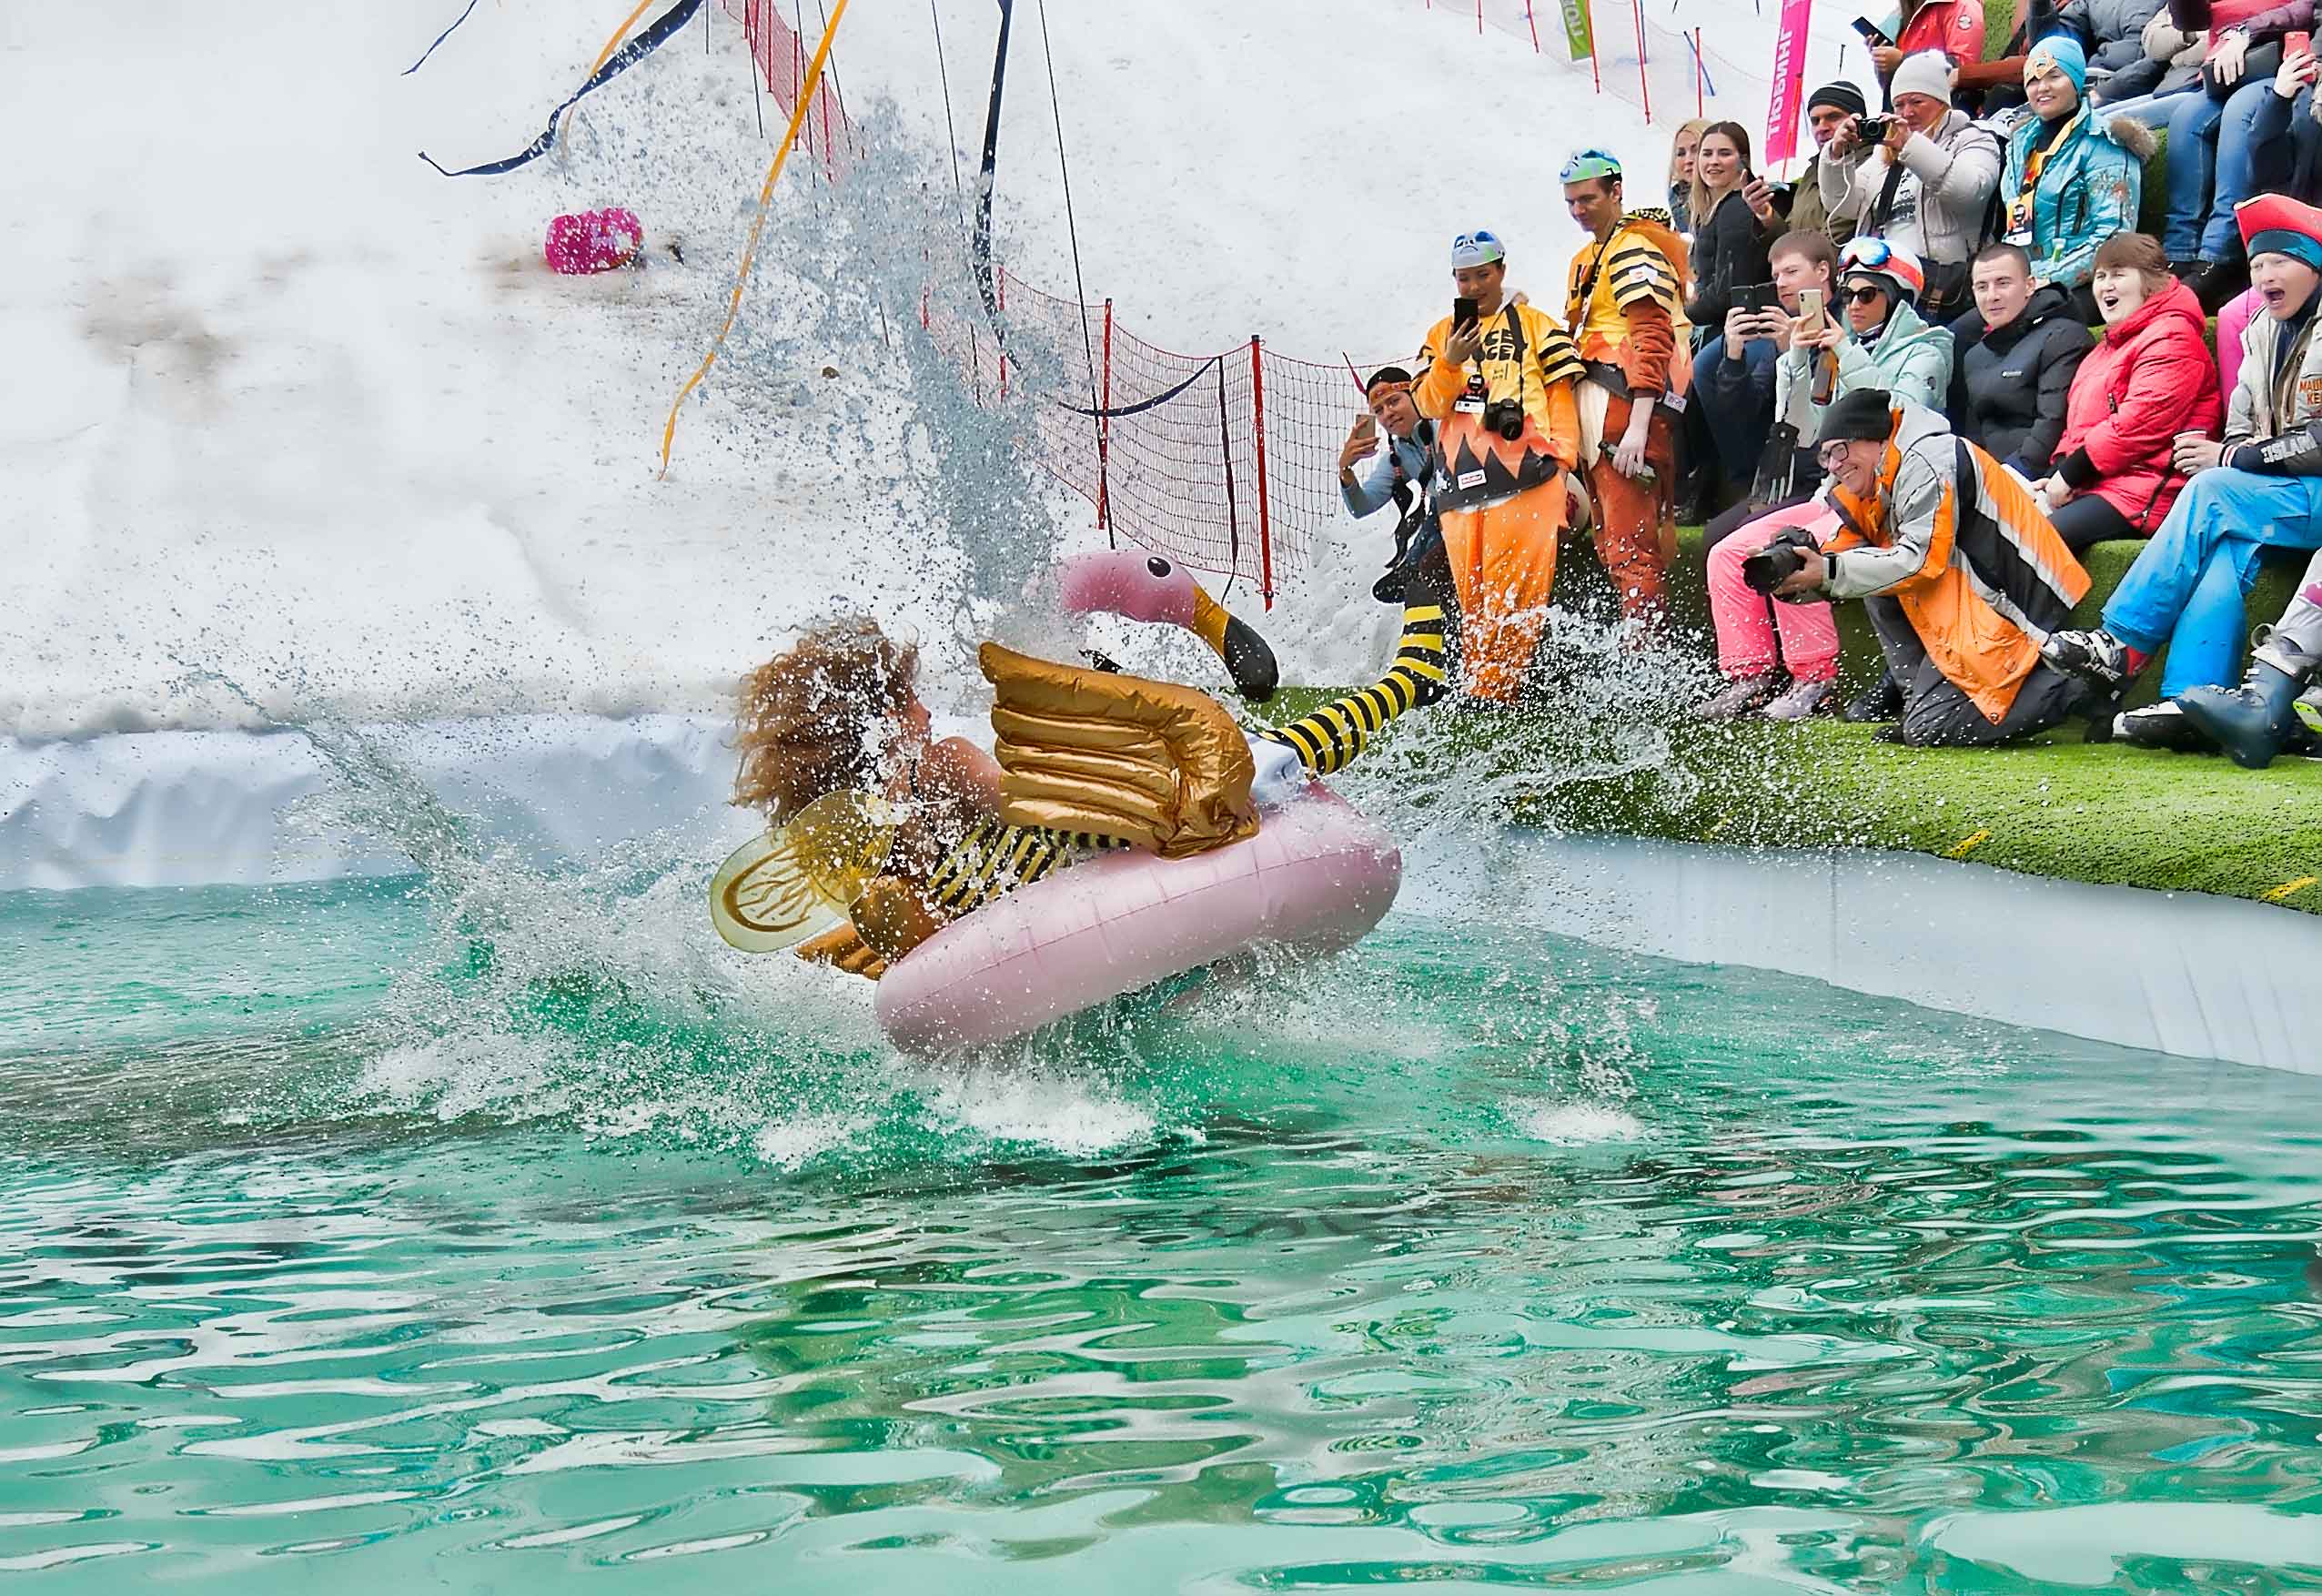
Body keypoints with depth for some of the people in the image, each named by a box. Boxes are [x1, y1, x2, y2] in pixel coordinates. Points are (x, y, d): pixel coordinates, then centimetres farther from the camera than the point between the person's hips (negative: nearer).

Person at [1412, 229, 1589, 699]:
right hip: (1460, 479, 4)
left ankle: (1499, 692, -13)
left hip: (1521, 471, -4)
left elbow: (1561, 395, 7)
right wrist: (1451, 361, -6)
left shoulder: (1535, 325, 11)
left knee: (1514, 590, -12)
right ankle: (1477, 688, 8)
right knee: (1472, 592, 3)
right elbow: (1428, 405, 11)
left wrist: (1563, 462, -4)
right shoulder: (1442, 334, 21)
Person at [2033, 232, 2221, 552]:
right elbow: (2078, 425, 28)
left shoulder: (2170, 340, -6)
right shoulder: (2110, 345, 28)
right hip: (2089, 485, 10)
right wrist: (2056, 476, 8)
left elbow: (2140, 423, -17)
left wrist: (2069, 476, -13)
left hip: (2140, 493, -10)